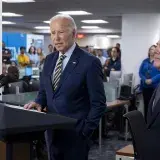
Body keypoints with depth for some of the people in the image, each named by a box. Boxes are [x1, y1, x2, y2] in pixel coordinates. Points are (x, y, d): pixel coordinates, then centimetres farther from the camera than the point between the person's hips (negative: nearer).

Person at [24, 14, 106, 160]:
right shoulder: (49, 59, 7)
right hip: (52, 131, 6)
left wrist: (85, 131, -14)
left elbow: (98, 103, -11)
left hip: (75, 133, -6)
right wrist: (39, 102, -5)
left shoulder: (89, 62, -13)